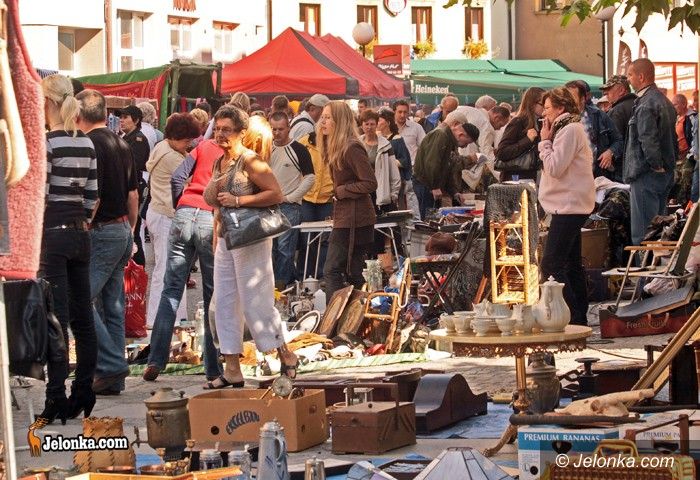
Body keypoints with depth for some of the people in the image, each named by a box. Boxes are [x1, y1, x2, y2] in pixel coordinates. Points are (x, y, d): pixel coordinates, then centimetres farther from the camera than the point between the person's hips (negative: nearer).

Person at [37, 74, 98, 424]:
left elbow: (40, 195, -15)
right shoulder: (86, 143, 9)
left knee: (55, 317, -6)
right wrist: (81, 223, 17)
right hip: (80, 234, 7)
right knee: (83, 317, 9)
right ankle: (83, 395, 14)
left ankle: (56, 400, -7)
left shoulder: (46, 142, -12)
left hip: (53, 234, -7)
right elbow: (92, 195, 12)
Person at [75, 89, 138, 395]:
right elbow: (133, 194, 17)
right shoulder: (122, 145, 12)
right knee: (112, 305, 9)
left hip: (101, 231, -9)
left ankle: (111, 365, -12)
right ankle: (114, 380, 10)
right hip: (123, 230, 9)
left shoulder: (89, 144, -13)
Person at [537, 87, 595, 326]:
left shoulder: (570, 130, -14)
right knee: (572, 264, 14)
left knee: (551, 265, -13)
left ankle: (572, 317, -16)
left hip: (568, 205, -11)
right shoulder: (571, 128, 18)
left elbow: (554, 168, -19)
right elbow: (556, 166, 18)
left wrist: (545, 141, -9)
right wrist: (547, 141, 8)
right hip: (571, 206, 11)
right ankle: (580, 318, 18)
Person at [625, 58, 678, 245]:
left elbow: (648, 140, -26)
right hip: (666, 173, 10)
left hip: (647, 174, -10)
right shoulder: (664, 101, 15)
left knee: (642, 232, -7)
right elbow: (673, 140, 21)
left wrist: (656, 165, -16)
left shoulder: (645, 105, -17)